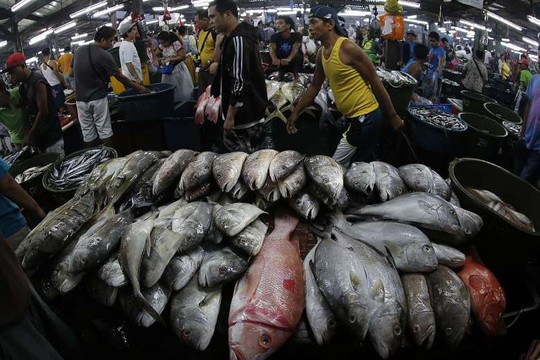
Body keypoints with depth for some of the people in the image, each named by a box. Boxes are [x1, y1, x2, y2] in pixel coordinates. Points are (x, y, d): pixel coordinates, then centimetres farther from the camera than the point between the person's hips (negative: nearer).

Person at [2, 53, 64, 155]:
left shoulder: (38, 81, -13)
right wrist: (28, 134, 5)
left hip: (51, 133, -8)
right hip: (38, 135, 8)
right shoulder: (22, 87, 14)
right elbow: (29, 112, 16)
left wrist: (30, 135, -9)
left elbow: (43, 112, -16)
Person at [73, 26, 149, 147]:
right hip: (98, 97, -5)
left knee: (87, 132, 10)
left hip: (81, 98, 5)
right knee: (104, 130, 3)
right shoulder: (104, 55, -12)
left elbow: (72, 72, 14)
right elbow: (120, 77, -8)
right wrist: (138, 88, 1)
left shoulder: (79, 50, 7)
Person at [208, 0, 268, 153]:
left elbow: (241, 82, -25)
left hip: (245, 115, -10)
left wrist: (230, 116, -21)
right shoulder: (235, 37, 14)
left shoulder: (239, 40, -19)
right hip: (245, 112, 10)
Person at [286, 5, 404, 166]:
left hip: (365, 117, -8)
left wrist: (392, 116, -10)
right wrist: (295, 112, 17)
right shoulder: (321, 53, 6)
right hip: (355, 117, 8)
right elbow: (314, 86, 17)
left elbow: (375, 82, -14)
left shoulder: (347, 48, -18)